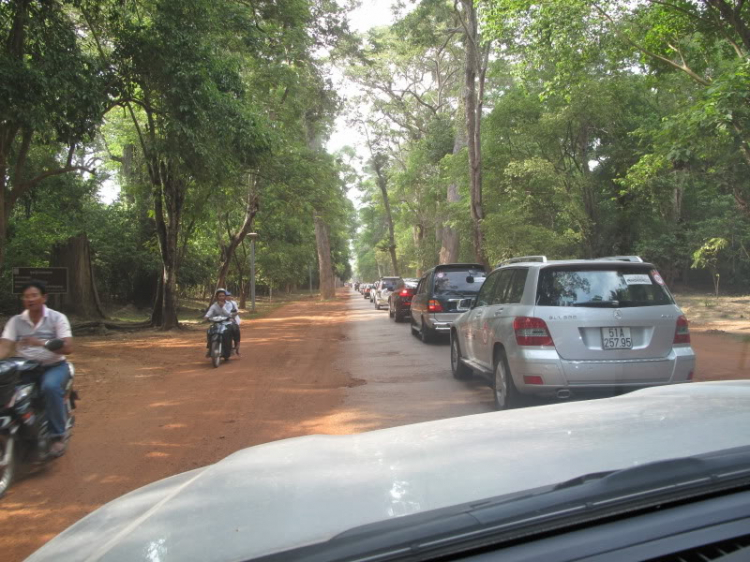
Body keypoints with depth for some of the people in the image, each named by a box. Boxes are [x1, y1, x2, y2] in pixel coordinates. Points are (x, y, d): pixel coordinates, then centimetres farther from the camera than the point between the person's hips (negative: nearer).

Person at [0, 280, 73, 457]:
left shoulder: (57, 318, -3)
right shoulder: (15, 321, 8)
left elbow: (68, 348, -13)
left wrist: (41, 343, -27)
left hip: (54, 366, -3)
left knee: (50, 387, -35)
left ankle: (57, 436, -21)